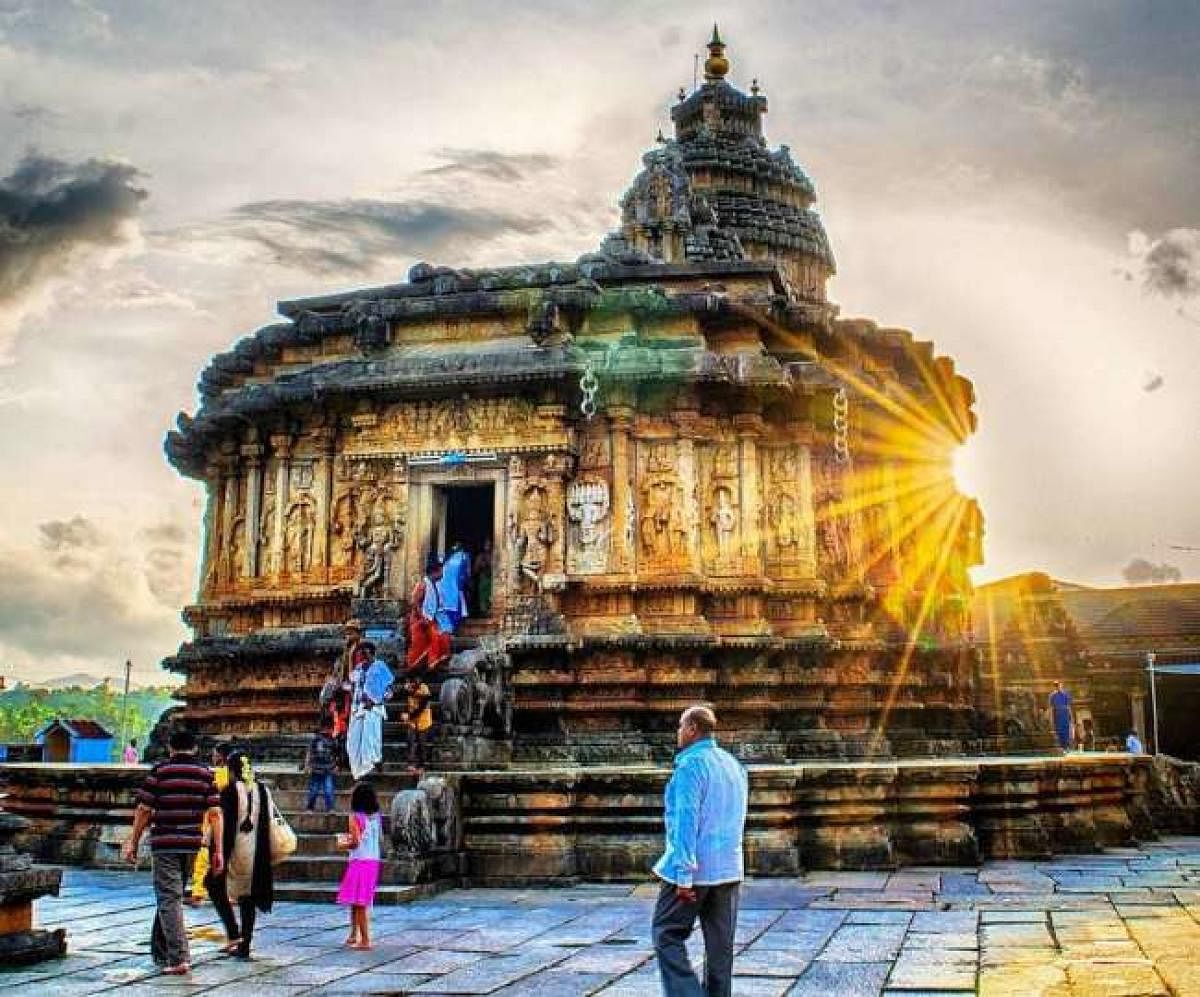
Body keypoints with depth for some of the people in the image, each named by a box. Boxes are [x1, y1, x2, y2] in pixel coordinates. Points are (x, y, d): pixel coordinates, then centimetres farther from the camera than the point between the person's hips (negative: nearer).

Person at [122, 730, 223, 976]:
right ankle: (160, 951, 29)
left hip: (164, 842, -4)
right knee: (172, 896, 19)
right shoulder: (205, 772, 6)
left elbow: (144, 809, -3)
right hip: (192, 844, 4)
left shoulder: (160, 769, -2)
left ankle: (179, 958, -14)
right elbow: (214, 813, 1)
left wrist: (133, 843, 7)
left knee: (169, 898, -4)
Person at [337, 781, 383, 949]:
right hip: (374, 861, 7)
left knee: (359, 903, -1)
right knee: (364, 902, 19)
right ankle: (354, 935, 29)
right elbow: (380, 840, 11)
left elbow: (355, 842, -18)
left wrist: (344, 843, 3)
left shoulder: (355, 817, -12)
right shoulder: (377, 817, 6)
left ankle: (365, 940, -2)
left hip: (359, 861, -7)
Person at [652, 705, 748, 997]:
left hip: (695, 869, -7)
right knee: (720, 944, 9)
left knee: (667, 935, 1)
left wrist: (684, 874, -19)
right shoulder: (734, 765, 13)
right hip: (728, 869, 7)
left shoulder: (691, 765, -12)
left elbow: (686, 821, -18)